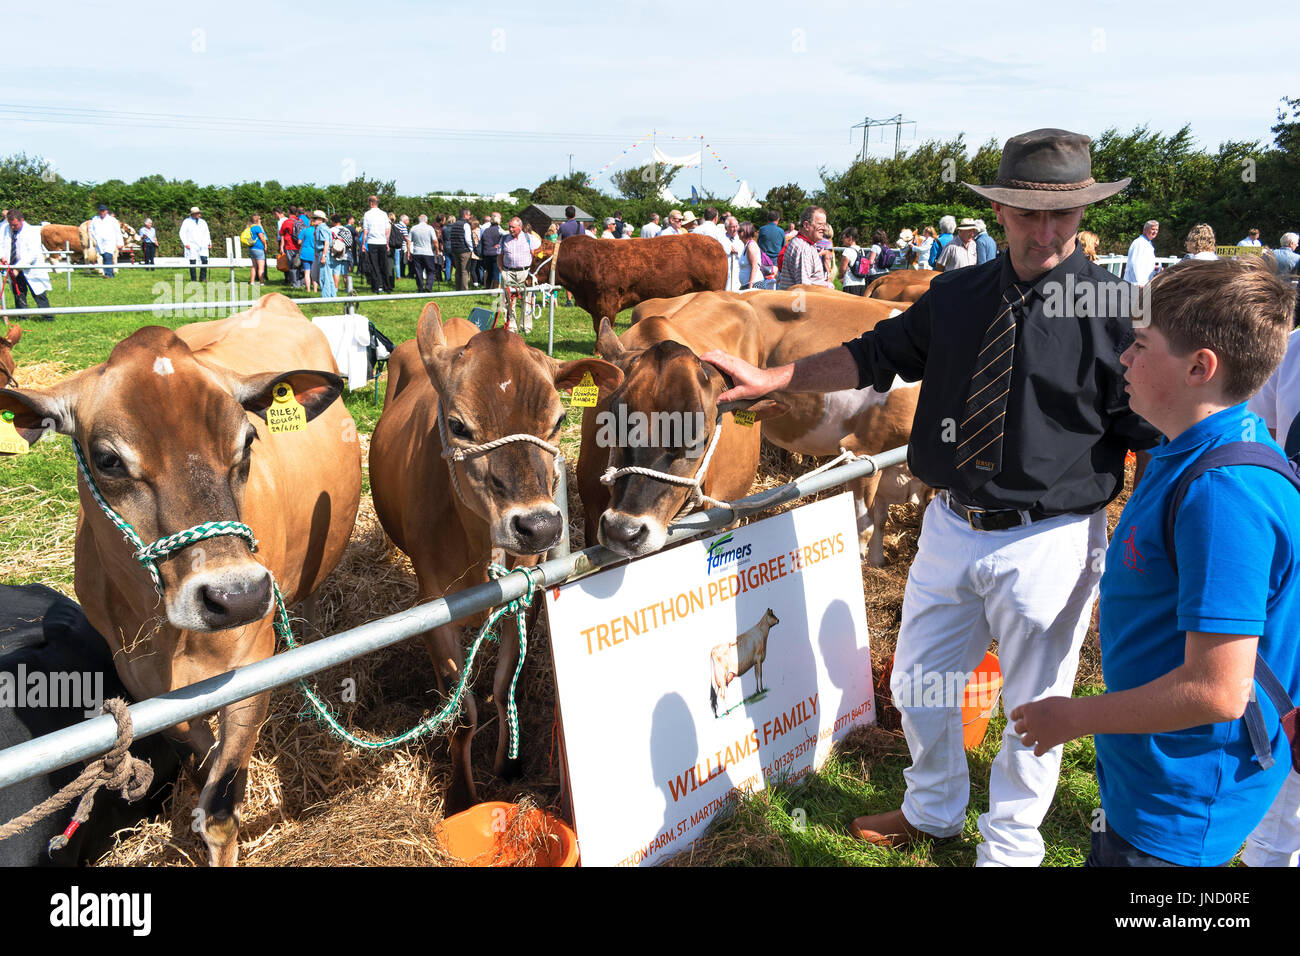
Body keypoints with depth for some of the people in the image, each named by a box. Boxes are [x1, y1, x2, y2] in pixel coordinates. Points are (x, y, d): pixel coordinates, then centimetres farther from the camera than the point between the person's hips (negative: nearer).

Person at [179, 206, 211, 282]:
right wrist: (186, 243, -9)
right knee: (192, 262, -4)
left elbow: (207, 233, 24)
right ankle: (193, 279, 2)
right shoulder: (187, 222, 4)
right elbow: (182, 233, 1)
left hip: (202, 245, 3)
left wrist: (209, 242, 12)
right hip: (192, 246, -3)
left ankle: (203, 277, -4)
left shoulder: (203, 222, 17)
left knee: (205, 260, -14)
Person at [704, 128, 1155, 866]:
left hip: (1050, 541, -4)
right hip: (950, 528, 5)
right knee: (919, 688, 19)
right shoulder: (956, 296, 3)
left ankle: (1010, 848, 39)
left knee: (1034, 708, 13)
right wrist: (768, 378, 5)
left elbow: (1157, 438, -10)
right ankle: (933, 813, 47)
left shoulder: (1113, 309, -11)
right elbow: (872, 355, 11)